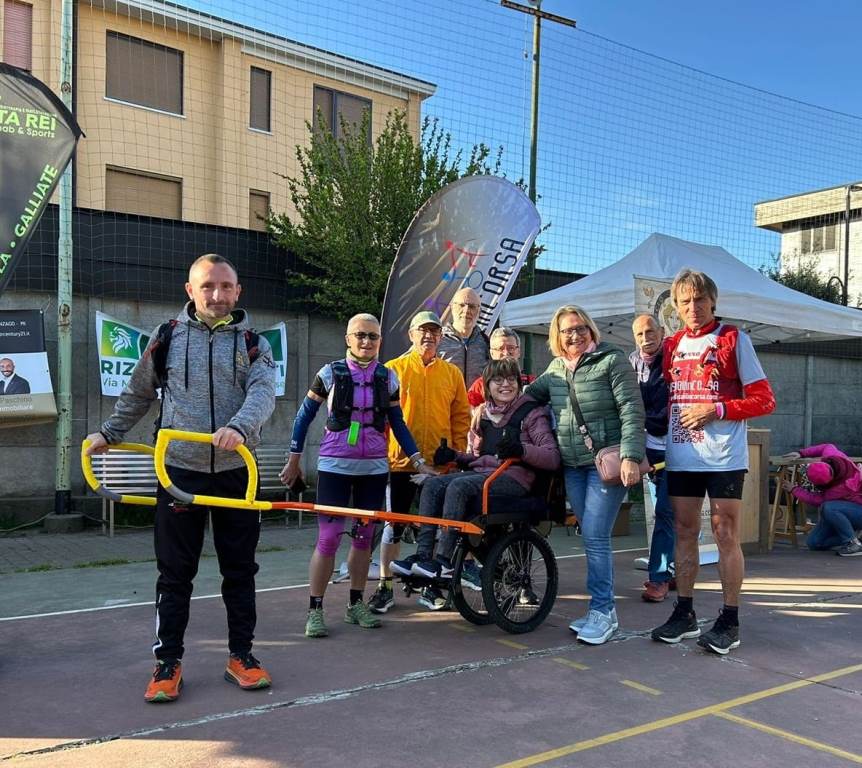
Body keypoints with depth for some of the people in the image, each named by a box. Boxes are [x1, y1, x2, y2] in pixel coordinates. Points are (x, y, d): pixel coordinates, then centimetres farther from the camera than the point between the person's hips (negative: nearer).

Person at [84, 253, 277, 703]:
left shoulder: (252, 342, 3)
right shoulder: (167, 337, 5)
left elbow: (263, 393, -15)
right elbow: (138, 393, 18)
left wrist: (240, 427, -33)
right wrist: (109, 433, 19)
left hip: (236, 471, 0)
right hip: (179, 469, 0)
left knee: (240, 569, 9)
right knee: (175, 572, 5)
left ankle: (241, 655, 23)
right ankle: (168, 661, 18)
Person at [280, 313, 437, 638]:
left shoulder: (388, 377, 5)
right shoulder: (330, 373, -3)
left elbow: (397, 423, 11)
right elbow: (304, 416, 3)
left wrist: (418, 461, 5)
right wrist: (293, 461, 4)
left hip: (374, 468, 3)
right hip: (335, 466, -3)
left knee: (364, 536, 9)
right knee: (329, 538, -7)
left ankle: (356, 604, 22)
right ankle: (314, 610, 3)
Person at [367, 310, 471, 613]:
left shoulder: (452, 373, 8)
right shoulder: (394, 369, 2)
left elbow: (461, 417, 9)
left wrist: (457, 453, 2)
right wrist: (382, 450, -5)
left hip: (440, 463, 2)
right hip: (401, 461, -2)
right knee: (394, 524, 5)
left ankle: (430, 586, 22)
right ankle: (385, 586, 16)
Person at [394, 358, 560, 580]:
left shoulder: (532, 413, 1)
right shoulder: (482, 415, 20)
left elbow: (553, 458, -11)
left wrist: (522, 450, -28)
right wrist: (454, 456, 5)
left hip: (514, 476, -6)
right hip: (482, 472, 7)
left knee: (458, 486, -29)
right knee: (432, 484, -16)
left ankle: (444, 563, -29)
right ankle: (422, 554, -21)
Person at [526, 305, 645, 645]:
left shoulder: (612, 360, -6)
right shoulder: (556, 367, 12)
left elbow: (632, 409, -12)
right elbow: (529, 395, 27)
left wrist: (630, 456, -21)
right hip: (572, 466, 6)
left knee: (595, 536, -9)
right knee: (592, 537, 10)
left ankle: (602, 611, 3)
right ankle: (602, 610, 19)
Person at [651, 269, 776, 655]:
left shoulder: (733, 339, -2)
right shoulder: (672, 345, 12)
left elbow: (764, 399, -4)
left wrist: (716, 410, -15)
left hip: (723, 457, -4)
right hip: (680, 456, 5)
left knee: (726, 535, 0)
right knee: (685, 532, 9)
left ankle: (730, 621, 9)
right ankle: (684, 613, 19)